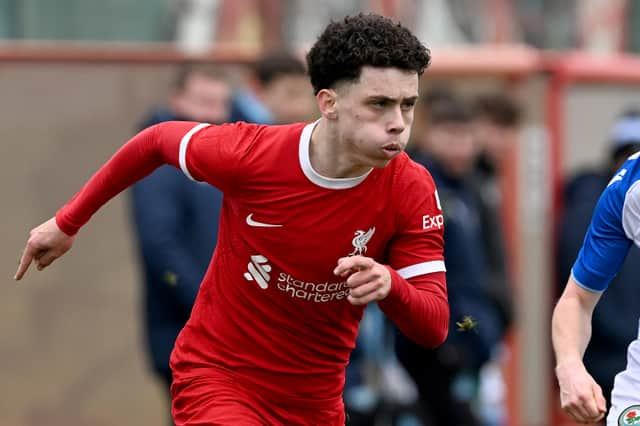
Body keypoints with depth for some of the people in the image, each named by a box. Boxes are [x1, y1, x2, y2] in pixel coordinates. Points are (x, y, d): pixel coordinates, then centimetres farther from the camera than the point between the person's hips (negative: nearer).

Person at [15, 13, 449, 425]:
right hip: (216, 379, -3)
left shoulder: (412, 190, -16)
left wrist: (388, 284, -39)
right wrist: (67, 223, 11)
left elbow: (434, 328, -16)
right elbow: (157, 141, 1)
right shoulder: (248, 153, -20)